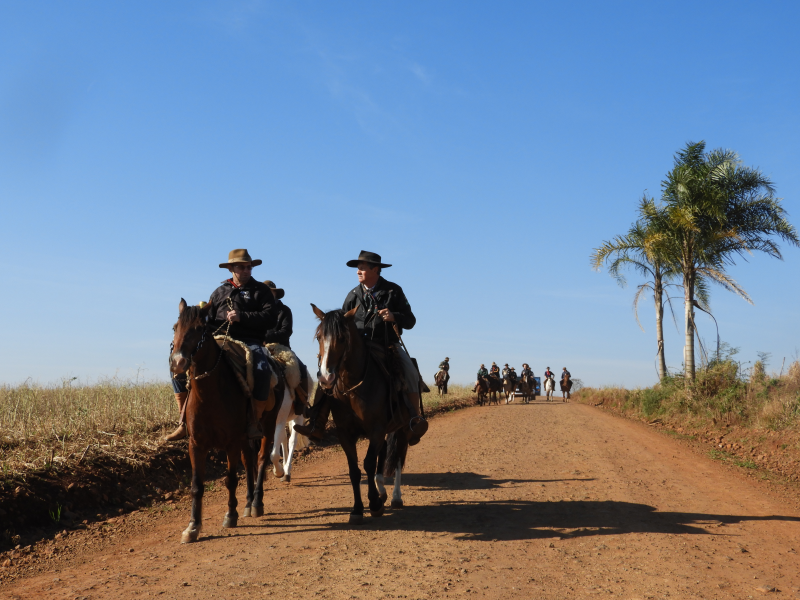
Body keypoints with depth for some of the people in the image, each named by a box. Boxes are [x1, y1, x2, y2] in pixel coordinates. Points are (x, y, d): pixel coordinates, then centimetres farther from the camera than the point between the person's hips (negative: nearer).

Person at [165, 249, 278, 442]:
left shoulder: (261, 290, 9)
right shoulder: (220, 292, 19)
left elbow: (270, 318, -6)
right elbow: (207, 319, 22)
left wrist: (242, 317, -15)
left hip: (249, 341, -4)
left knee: (262, 369, -37)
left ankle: (254, 421, -23)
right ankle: (184, 422, -3)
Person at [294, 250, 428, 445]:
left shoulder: (393, 291, 1)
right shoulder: (354, 295, 6)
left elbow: (410, 321, -1)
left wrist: (394, 317, -22)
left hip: (389, 346, -2)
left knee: (410, 372, -29)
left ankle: (415, 420, -21)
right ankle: (317, 425, -15)